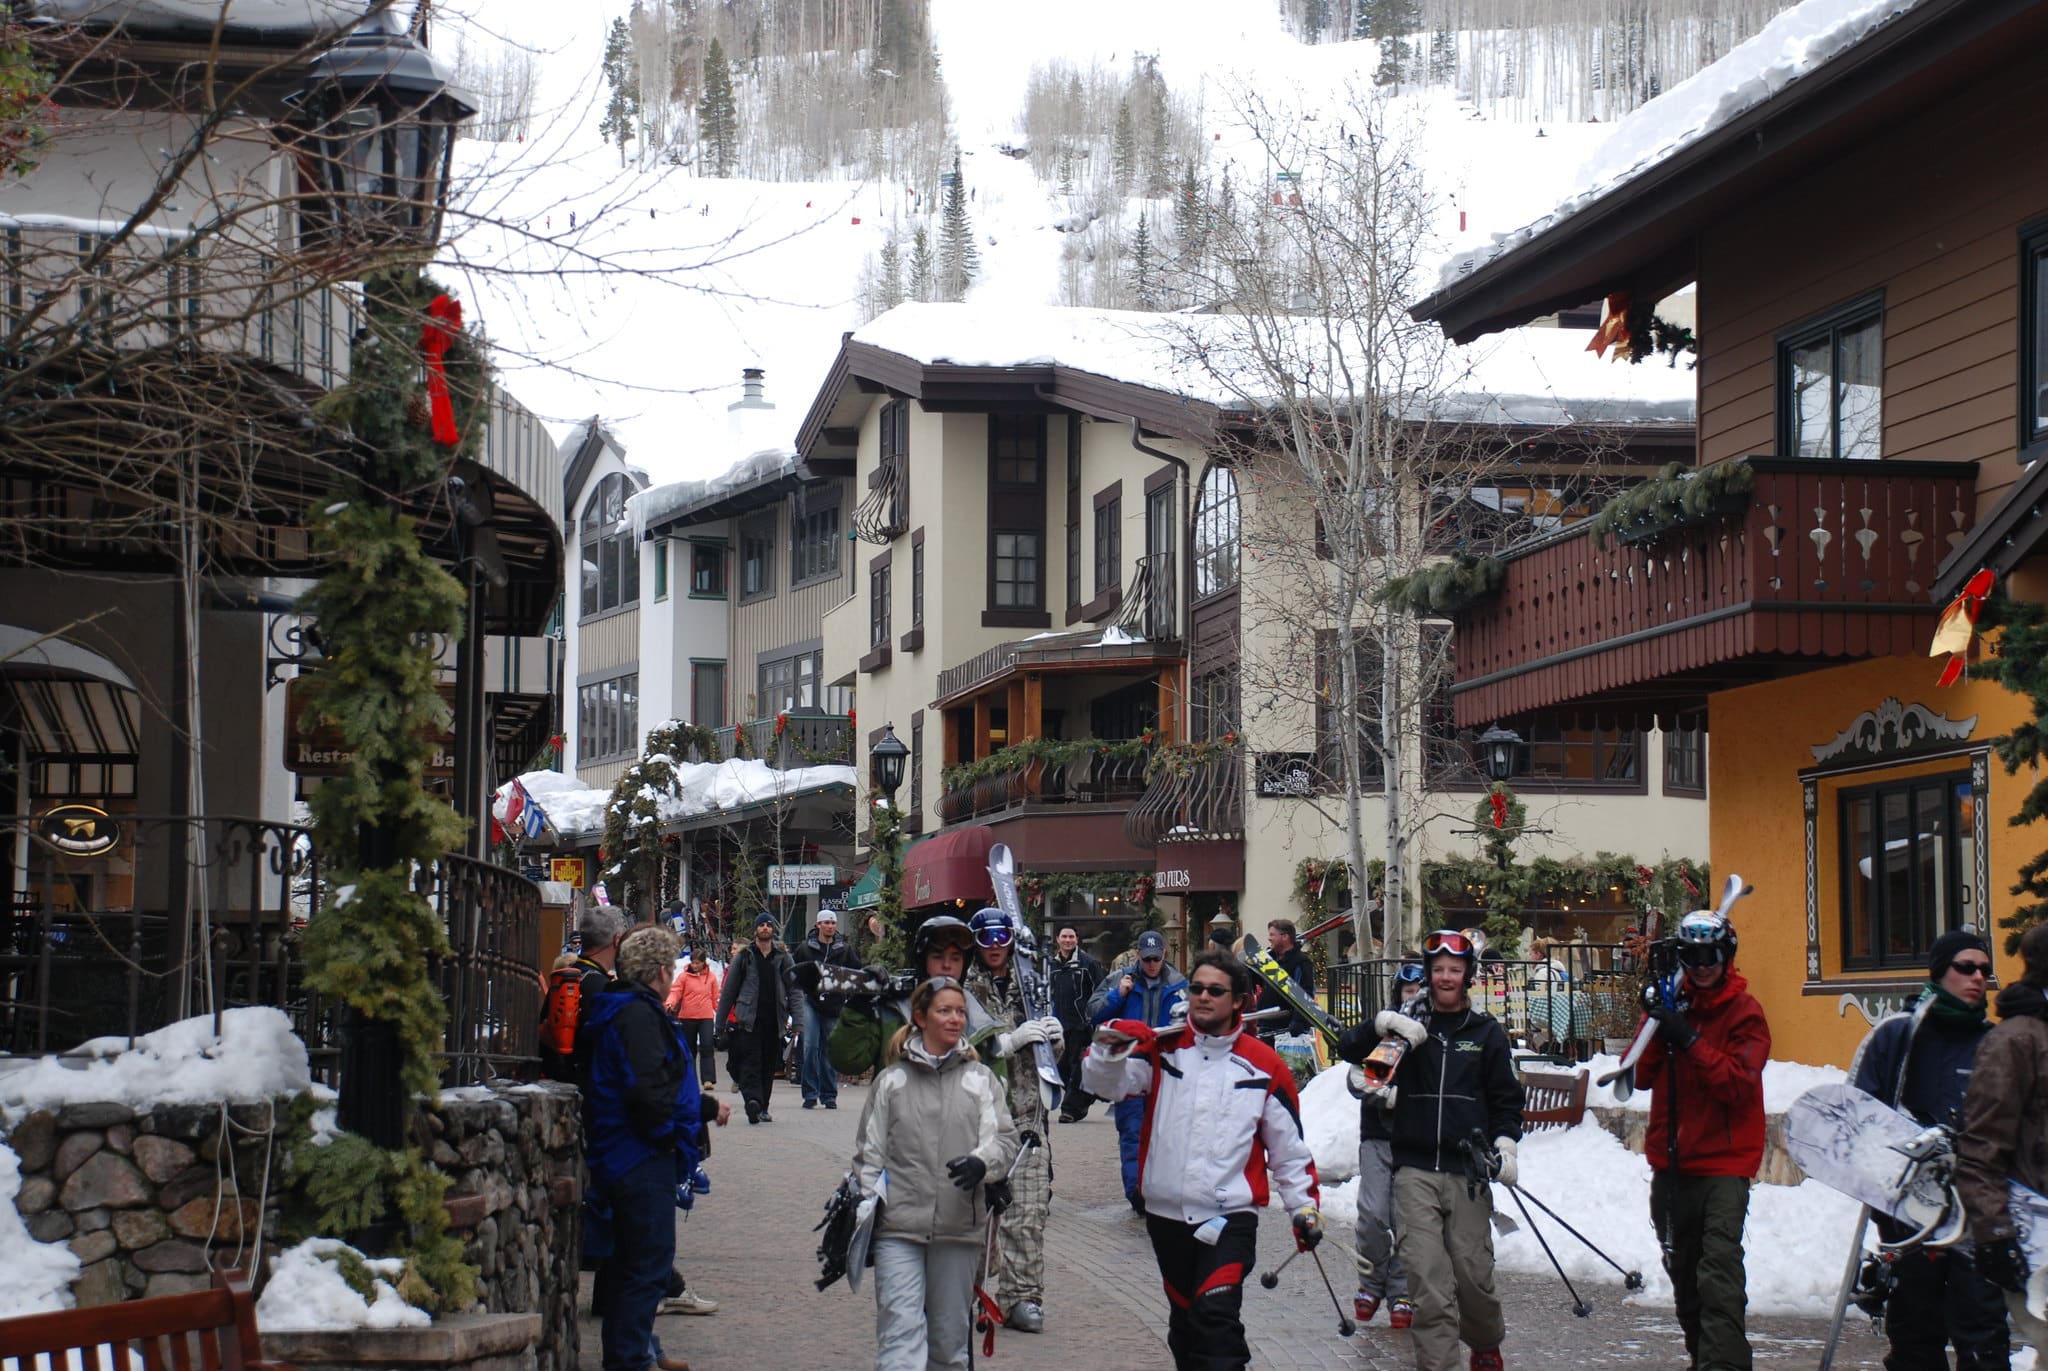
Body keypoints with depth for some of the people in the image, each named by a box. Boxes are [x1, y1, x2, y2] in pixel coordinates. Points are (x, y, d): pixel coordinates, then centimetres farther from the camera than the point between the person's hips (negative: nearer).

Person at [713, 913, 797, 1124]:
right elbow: (728, 990, 9)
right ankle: (753, 1100, -30)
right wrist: (720, 1021, 7)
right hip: (749, 1019, -2)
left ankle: (762, 1108, 15)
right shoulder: (743, 957, 6)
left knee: (769, 1065, 6)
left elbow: (793, 988, 6)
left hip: (774, 1020, 2)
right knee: (750, 1061, -16)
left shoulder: (783, 957, 10)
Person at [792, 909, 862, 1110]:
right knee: (811, 1046, -11)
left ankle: (829, 1095, 12)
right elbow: (795, 973, 9)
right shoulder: (805, 948, 5)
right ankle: (810, 1094, -6)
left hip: (834, 1006, 1)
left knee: (830, 1050, 5)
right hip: (811, 1003, -1)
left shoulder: (844, 951, 9)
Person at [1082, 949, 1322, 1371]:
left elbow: (1288, 1146, 7)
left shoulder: (1264, 1066, 1)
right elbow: (1106, 1083, -9)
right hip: (1167, 1214, 3)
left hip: (1231, 1216, -3)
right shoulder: (1162, 1049, 4)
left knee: (1216, 1317, -19)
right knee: (1184, 1320, 15)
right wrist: (1110, 1048, -29)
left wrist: (1305, 1206, 4)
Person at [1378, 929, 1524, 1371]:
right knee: (1426, 1273, -9)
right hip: (1415, 1170, 0)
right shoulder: (1410, 1027, 10)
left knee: (1473, 1271, 1)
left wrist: (1504, 1144, -3)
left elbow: (1507, 1098, 12)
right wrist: (1383, 1024, -13)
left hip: (1468, 1171, 0)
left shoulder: (1487, 1033, 11)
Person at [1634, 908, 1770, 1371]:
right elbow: (1640, 1076, 5)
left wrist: (1690, 1040, -24)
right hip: (1671, 1160, 6)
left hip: (1723, 1162, -6)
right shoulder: (1672, 1003, 10)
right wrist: (1655, 1024, -10)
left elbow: (1738, 1084, -16)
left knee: (1719, 1271, -19)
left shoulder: (1744, 1012, -5)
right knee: (1682, 1268, 16)